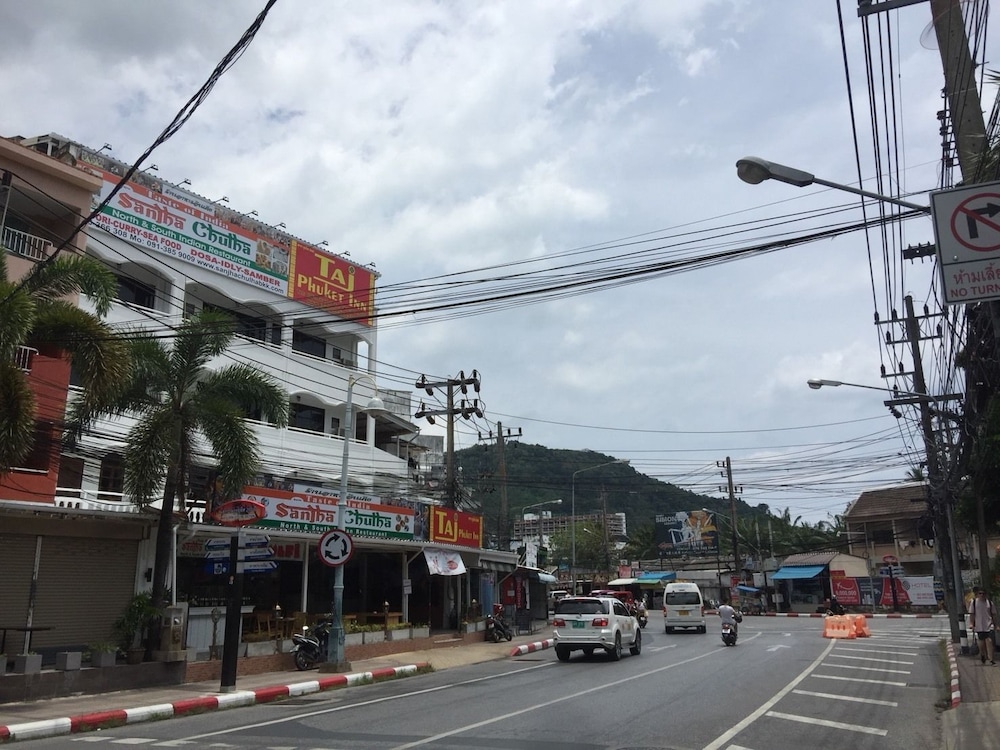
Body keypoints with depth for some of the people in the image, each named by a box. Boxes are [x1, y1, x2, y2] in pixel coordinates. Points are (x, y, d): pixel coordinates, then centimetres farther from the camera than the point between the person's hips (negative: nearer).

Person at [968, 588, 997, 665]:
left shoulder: (989, 603, 2)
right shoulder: (974, 602, 0)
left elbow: (993, 614, 9)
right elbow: (971, 614, 1)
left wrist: (995, 624, 8)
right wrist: (971, 624, -7)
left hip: (989, 626, 0)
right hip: (979, 626, 0)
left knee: (989, 641, -11)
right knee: (981, 643, 6)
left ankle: (991, 659, -9)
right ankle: (982, 655, 32)